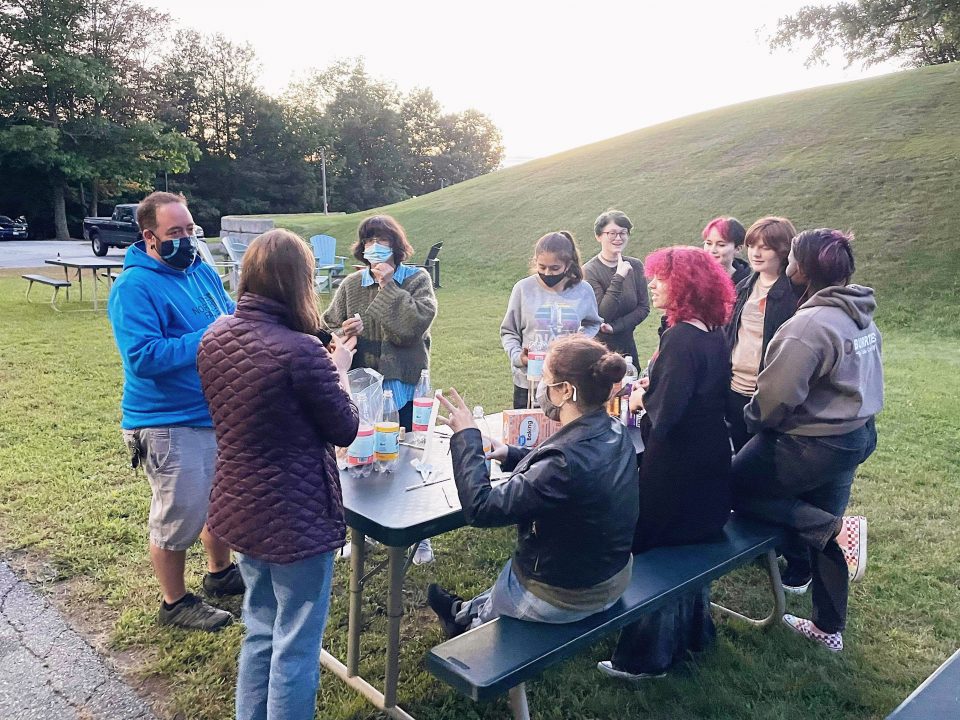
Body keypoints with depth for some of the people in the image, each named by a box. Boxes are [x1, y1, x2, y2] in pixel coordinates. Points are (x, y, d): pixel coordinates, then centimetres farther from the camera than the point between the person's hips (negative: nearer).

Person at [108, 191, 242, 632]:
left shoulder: (202, 271, 7)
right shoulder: (134, 287, -17)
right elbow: (144, 357, -26)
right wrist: (209, 339, -27)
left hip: (219, 412, 8)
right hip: (170, 425, -8)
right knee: (178, 517, 6)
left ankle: (220, 573, 45)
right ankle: (175, 603, 27)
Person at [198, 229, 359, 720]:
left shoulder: (214, 338, -2)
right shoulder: (301, 351, -25)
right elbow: (346, 430, -13)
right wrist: (339, 370, 3)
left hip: (239, 508, 8)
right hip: (295, 517, -7)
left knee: (260, 632, 25)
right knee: (296, 646, 11)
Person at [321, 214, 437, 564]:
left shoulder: (417, 279, -3)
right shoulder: (351, 285, 3)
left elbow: (416, 323, -20)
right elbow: (327, 328, 8)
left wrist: (388, 285, -16)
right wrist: (343, 334, -14)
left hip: (404, 388, -2)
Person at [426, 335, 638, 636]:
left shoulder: (568, 462, -38)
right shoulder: (612, 433, -10)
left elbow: (480, 508, -33)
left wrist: (466, 437, -24)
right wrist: (511, 455, -1)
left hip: (568, 597, -7)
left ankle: (467, 619, 57)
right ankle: (467, 612, 59)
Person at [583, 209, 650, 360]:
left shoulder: (635, 266, 0)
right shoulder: (589, 271, -14)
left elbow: (644, 308, -1)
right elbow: (601, 315, -21)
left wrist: (615, 326, -14)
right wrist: (618, 278, -24)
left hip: (627, 346, 5)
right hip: (597, 348, -4)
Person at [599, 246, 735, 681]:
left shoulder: (681, 339, -23)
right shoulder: (713, 336, 6)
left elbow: (665, 411, -27)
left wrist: (641, 399, -8)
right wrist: (652, 389, 5)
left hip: (675, 470, -9)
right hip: (708, 465, 9)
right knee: (690, 547, 24)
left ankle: (647, 657, 19)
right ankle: (692, 631, 44)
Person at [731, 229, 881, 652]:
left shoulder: (810, 323, -24)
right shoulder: (861, 317, 5)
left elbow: (777, 395, -26)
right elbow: (856, 379, 14)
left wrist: (754, 419, -6)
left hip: (811, 444, -9)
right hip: (855, 435, 9)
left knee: (734, 490, 7)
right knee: (821, 526, 19)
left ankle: (836, 527, -1)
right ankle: (828, 628, 31)